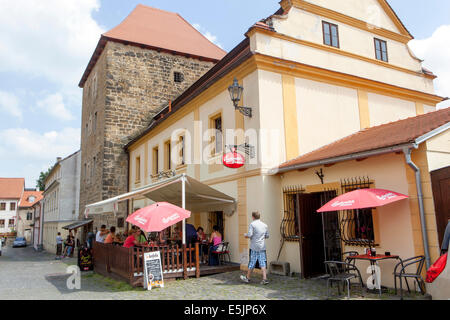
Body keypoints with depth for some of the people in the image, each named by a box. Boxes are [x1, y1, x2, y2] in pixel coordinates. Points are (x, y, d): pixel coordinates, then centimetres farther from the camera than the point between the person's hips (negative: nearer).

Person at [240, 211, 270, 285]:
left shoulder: (252, 224, -7)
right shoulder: (265, 225, 8)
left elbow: (250, 235, -15)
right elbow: (267, 236, 12)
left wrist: (245, 236, 5)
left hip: (254, 247, -4)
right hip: (262, 247, 4)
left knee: (252, 262, 6)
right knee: (263, 263, 3)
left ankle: (247, 278, 20)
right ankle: (265, 279, -5)